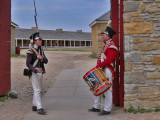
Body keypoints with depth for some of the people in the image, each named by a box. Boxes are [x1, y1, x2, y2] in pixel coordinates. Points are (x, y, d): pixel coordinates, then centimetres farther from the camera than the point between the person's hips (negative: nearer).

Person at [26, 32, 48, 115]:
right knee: (37, 90, -10)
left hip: (40, 72, 8)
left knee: (38, 90, 13)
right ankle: (39, 108, -10)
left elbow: (46, 61, 6)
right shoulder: (31, 51, -12)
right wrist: (35, 70, -31)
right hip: (34, 73, -8)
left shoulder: (41, 50, 12)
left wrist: (41, 58, -15)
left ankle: (34, 106, 23)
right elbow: (28, 63, -17)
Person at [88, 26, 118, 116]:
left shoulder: (112, 46, -14)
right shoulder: (106, 45, 17)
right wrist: (98, 66, 10)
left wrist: (99, 65, -20)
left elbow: (109, 60, -23)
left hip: (107, 71, -10)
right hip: (102, 70, 10)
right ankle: (97, 107, 25)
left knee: (107, 90, -3)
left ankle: (107, 110, 6)